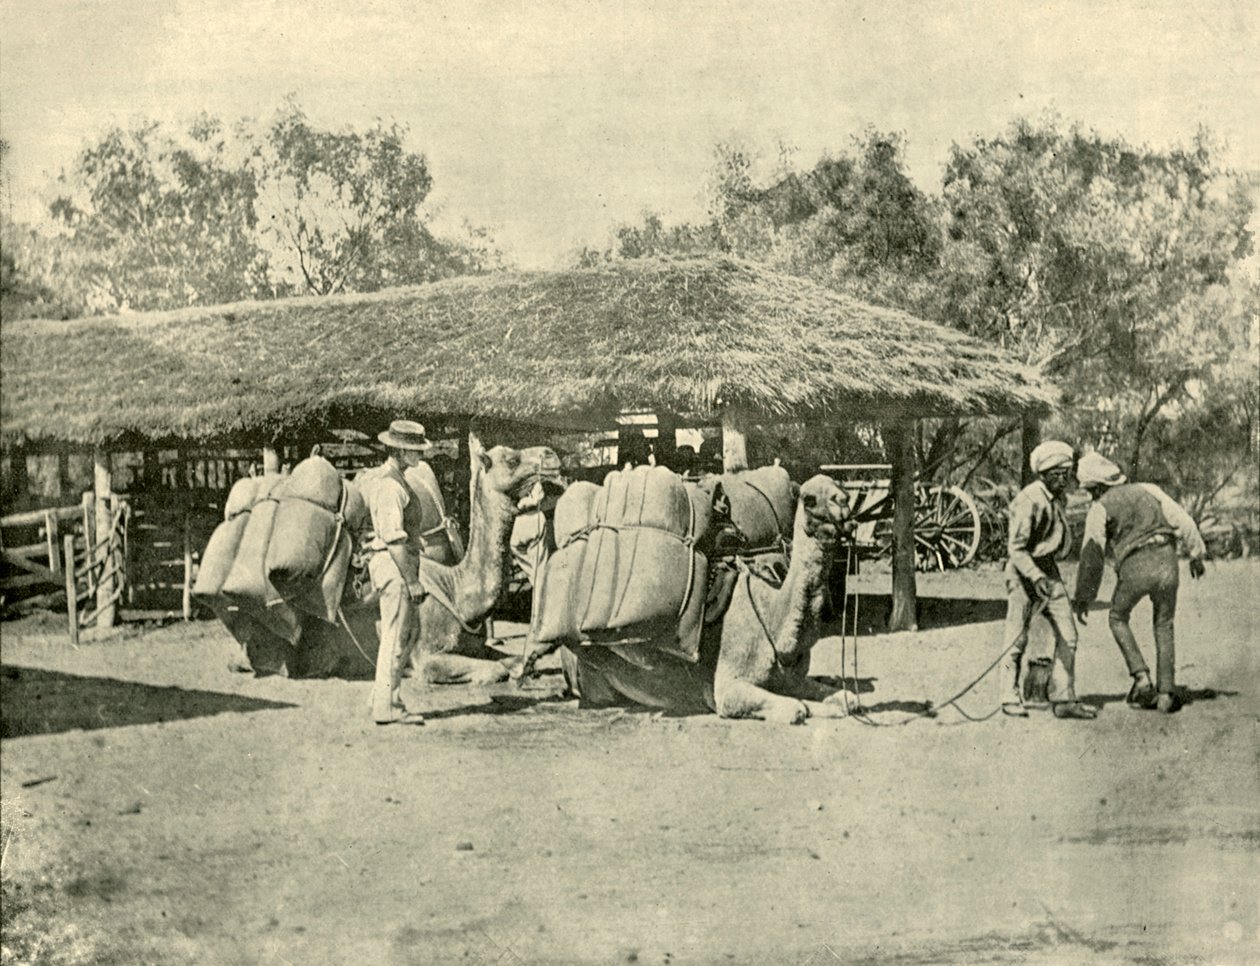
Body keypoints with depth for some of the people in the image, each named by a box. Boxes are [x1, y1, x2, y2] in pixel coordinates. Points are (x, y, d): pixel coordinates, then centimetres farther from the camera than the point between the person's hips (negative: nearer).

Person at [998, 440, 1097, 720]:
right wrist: (1036, 577, -33)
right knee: (1017, 639, -1)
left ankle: (1063, 700, 5)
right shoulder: (1028, 501, -18)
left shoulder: (1057, 498, 10)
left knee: (1067, 636, 1)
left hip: (1049, 570, 8)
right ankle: (1010, 698, 13)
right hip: (1023, 572, -8)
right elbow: (1016, 547, -22)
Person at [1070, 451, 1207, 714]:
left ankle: (1141, 677, 7)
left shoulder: (1100, 509, 7)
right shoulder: (1148, 490, 18)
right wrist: (1196, 554, 15)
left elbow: (1091, 557, 3)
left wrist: (1083, 599, 7)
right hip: (1166, 560, 3)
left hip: (1135, 567, -3)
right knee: (1164, 627, 18)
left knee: (1118, 618, 22)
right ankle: (1166, 692, 12)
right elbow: (1182, 520, 9)